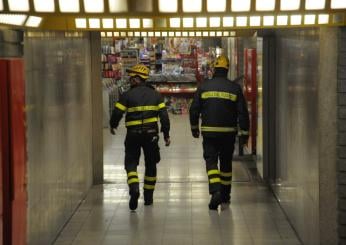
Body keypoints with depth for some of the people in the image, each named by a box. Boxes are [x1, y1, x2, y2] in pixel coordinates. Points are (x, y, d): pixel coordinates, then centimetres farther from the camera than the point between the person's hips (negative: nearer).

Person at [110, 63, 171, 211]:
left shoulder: (128, 95, -6)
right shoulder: (155, 95, 5)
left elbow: (117, 113, -7)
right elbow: (164, 115, 1)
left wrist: (113, 126, 13)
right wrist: (166, 134, 6)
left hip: (133, 134, -3)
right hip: (151, 134, 3)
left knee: (131, 163, 4)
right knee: (151, 164, 15)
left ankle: (134, 187, -22)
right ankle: (148, 197, 21)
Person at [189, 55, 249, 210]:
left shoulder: (204, 86, 0)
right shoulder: (235, 88, -1)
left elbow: (194, 109, 3)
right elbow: (243, 112, -2)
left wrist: (194, 128, 17)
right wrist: (244, 133, 5)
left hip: (209, 132, -1)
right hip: (229, 132, 1)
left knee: (211, 161, 0)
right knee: (226, 162, 16)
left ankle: (216, 192, -22)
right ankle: (225, 195, 25)